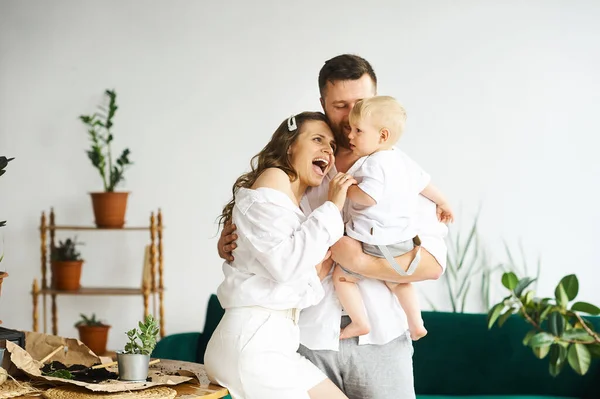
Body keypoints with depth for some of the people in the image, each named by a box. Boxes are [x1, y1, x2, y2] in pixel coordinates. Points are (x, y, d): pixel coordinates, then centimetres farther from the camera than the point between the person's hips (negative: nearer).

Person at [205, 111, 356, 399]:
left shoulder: (294, 209, 24)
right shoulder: (274, 178, -5)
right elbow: (285, 263, -19)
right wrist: (332, 208, -12)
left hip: (268, 341, 10)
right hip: (253, 341, -10)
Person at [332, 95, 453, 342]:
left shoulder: (374, 164, -19)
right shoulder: (401, 163, 11)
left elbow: (367, 197, -31)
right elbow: (424, 182, 25)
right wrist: (442, 202, 41)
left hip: (375, 243, -9)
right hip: (402, 241, 9)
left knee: (342, 275, 3)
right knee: (398, 281, 29)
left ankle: (359, 322, 1)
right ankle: (416, 324, 29)